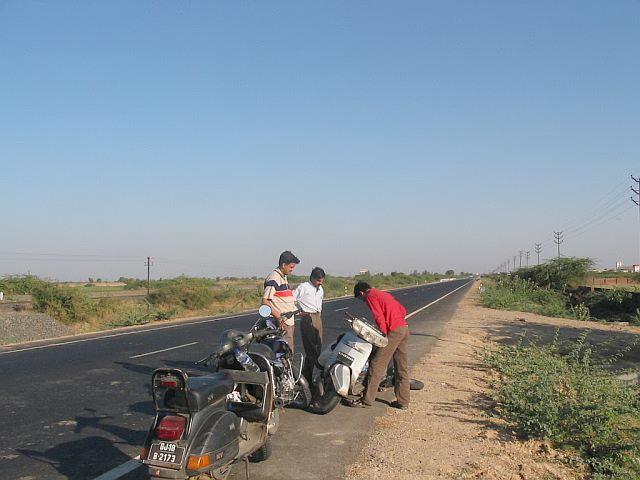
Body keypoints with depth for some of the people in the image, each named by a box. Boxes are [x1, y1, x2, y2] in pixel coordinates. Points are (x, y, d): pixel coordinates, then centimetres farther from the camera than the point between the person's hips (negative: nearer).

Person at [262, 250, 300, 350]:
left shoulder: (284, 277, 17)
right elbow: (265, 302, -20)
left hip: (289, 322, 10)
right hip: (282, 323, -10)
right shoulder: (274, 278, -14)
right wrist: (279, 318, -24)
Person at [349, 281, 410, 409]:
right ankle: (403, 401, 15)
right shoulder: (385, 294, 24)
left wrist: (384, 335, -5)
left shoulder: (370, 297, -1)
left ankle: (367, 400, 0)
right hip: (404, 328, 9)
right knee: (402, 368, 11)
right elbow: (403, 310, 21)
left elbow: (379, 318, -11)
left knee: (377, 365, -3)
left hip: (393, 331, -9)